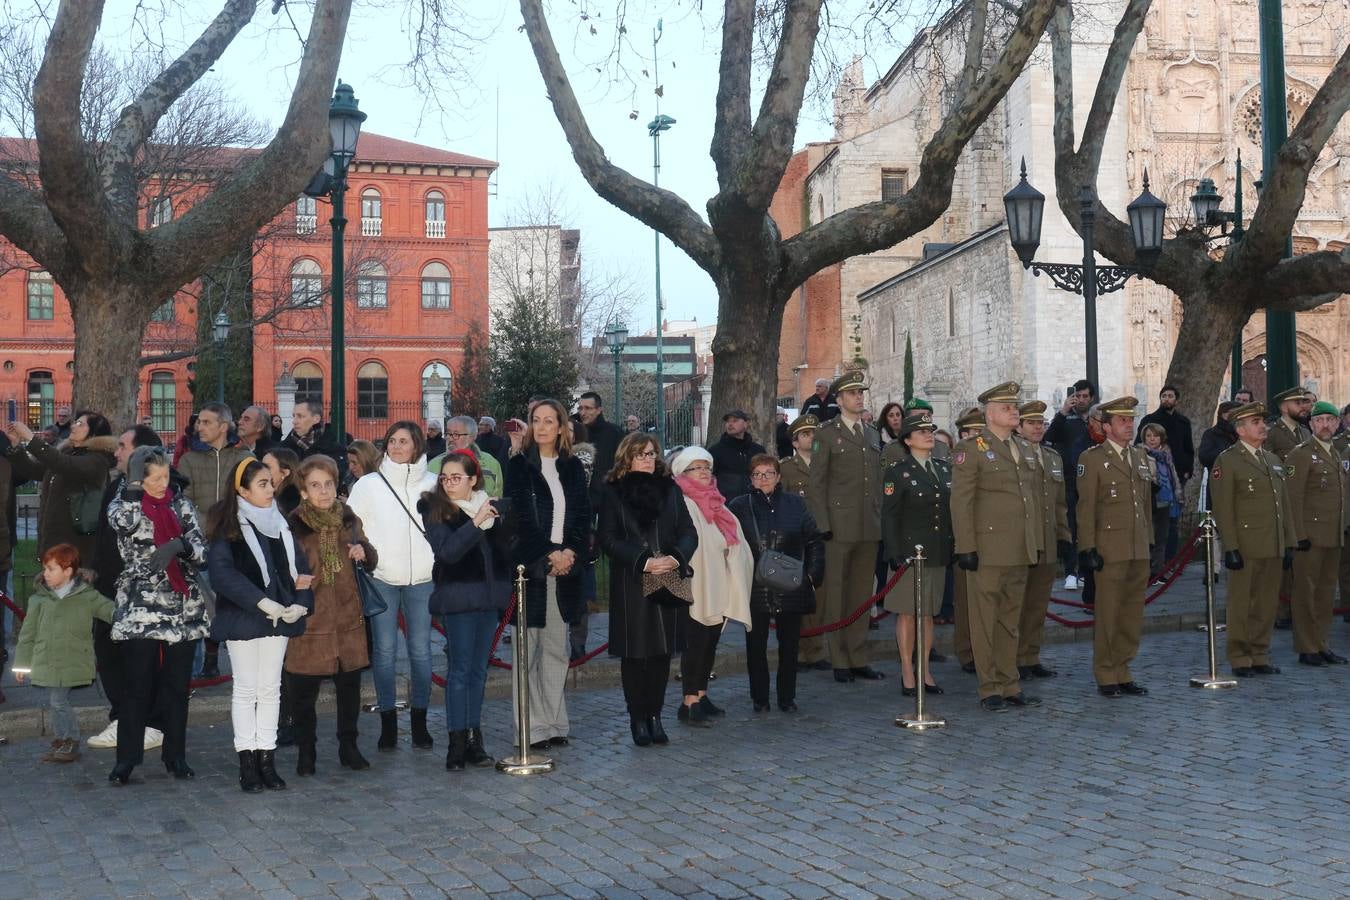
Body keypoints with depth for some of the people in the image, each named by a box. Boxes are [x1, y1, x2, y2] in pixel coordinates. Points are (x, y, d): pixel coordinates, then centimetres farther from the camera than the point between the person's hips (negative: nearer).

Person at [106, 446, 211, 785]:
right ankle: (126, 758, 6)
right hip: (139, 609, -3)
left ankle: (175, 754, 18)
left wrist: (179, 546, -18)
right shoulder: (123, 503, 1)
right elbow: (124, 523, -24)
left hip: (184, 609, 3)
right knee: (138, 687, -4)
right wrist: (135, 483, -19)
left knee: (177, 686, 8)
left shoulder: (181, 504, 8)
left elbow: (202, 549, 1)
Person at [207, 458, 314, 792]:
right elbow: (223, 573, -18)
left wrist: (300, 603, -6)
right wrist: (262, 602, -22)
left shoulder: (280, 523, 10)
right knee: (246, 688, 2)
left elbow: (299, 565, 10)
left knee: (271, 688, 8)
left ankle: (267, 760, 13)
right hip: (243, 618, -5)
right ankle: (247, 764, 7)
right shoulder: (228, 528, -7)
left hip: (279, 617, 5)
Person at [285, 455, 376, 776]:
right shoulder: (293, 525, -7)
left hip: (348, 617, 4)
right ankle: (305, 751, 18)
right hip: (309, 619, -4)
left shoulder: (348, 519, 6)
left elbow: (372, 561, 16)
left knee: (350, 684, 11)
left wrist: (364, 552, -6)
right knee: (302, 689, 2)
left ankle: (348, 746, 26)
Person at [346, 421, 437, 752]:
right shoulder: (369, 484, 4)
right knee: (384, 650, 1)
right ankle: (388, 721, 11)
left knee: (420, 648, 4)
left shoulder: (432, 484, 6)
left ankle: (419, 720, 14)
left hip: (422, 578, 1)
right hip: (381, 577, 0)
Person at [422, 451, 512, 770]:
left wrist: (505, 591, 17)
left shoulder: (492, 506, 7)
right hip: (458, 598, -5)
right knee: (459, 669, -5)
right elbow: (447, 551, -20)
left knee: (478, 670, 9)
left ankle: (473, 738, 15)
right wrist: (476, 522, -25)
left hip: (489, 597, 5)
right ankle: (457, 743, -2)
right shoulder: (435, 509, -5)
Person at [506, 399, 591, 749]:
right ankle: (534, 728, 1)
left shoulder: (572, 467, 12)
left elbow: (583, 515, 8)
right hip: (530, 566, -3)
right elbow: (521, 517, -5)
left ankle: (554, 723, 13)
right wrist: (550, 553, -12)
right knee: (529, 650, -3)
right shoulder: (519, 466, 2)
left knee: (556, 650, 7)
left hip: (565, 566, 3)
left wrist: (571, 552, -8)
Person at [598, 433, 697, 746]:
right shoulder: (613, 493, 1)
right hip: (630, 585, -3)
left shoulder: (670, 490, 10)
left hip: (667, 584, 3)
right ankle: (638, 718, 9)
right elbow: (608, 538, -6)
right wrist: (643, 562, -16)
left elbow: (689, 532, 6)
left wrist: (676, 557, -14)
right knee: (634, 653, -1)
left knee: (662, 651, 4)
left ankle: (655, 715, 14)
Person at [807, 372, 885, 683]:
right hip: (839, 527, -5)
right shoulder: (826, 434, -1)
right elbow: (816, 483, -5)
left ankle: (858, 658, 16)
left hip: (870, 529, 5)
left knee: (862, 593, 9)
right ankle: (839, 661, 7)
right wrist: (822, 526, -11)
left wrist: (881, 521, 13)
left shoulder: (873, 436, 16)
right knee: (836, 594, 1)